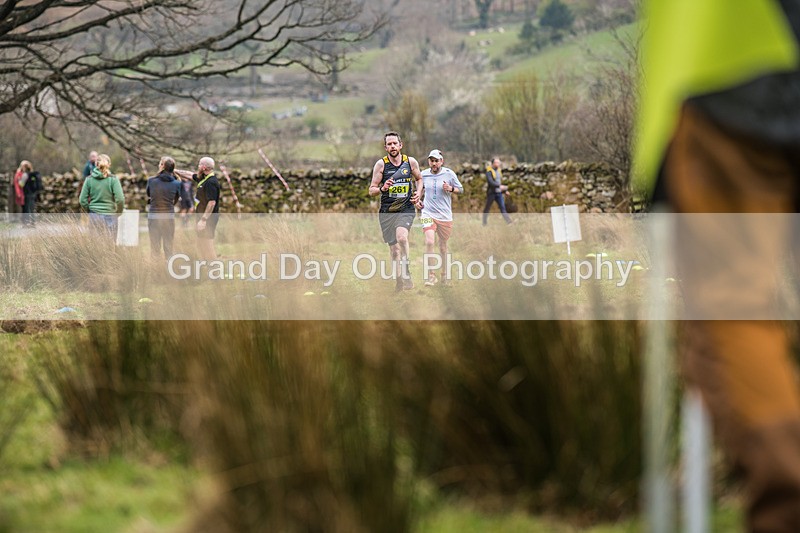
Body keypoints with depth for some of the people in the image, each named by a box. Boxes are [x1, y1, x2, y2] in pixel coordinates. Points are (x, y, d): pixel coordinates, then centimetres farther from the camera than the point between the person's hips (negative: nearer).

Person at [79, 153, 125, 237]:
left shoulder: (89, 179, 1)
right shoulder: (113, 179, -7)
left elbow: (83, 200, -1)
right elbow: (120, 199, -12)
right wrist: (119, 211, 6)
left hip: (94, 217, 2)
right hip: (109, 216, -2)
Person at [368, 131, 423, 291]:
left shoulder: (411, 162, 2)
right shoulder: (381, 164, -3)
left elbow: (419, 178, 22)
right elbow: (371, 190, -1)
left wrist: (417, 193, 3)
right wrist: (383, 189, -22)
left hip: (406, 208, -1)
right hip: (387, 211, 1)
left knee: (402, 237, -28)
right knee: (394, 248, 5)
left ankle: (406, 272, -12)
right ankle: (399, 281, 21)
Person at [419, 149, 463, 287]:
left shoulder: (449, 174, -2)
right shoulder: (423, 175, 4)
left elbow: (461, 189, 7)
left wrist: (450, 189, -12)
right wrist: (419, 200, 7)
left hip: (445, 216, 0)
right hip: (428, 214, 0)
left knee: (443, 246, 10)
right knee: (429, 242, -20)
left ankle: (444, 275, 28)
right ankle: (431, 275, -14)